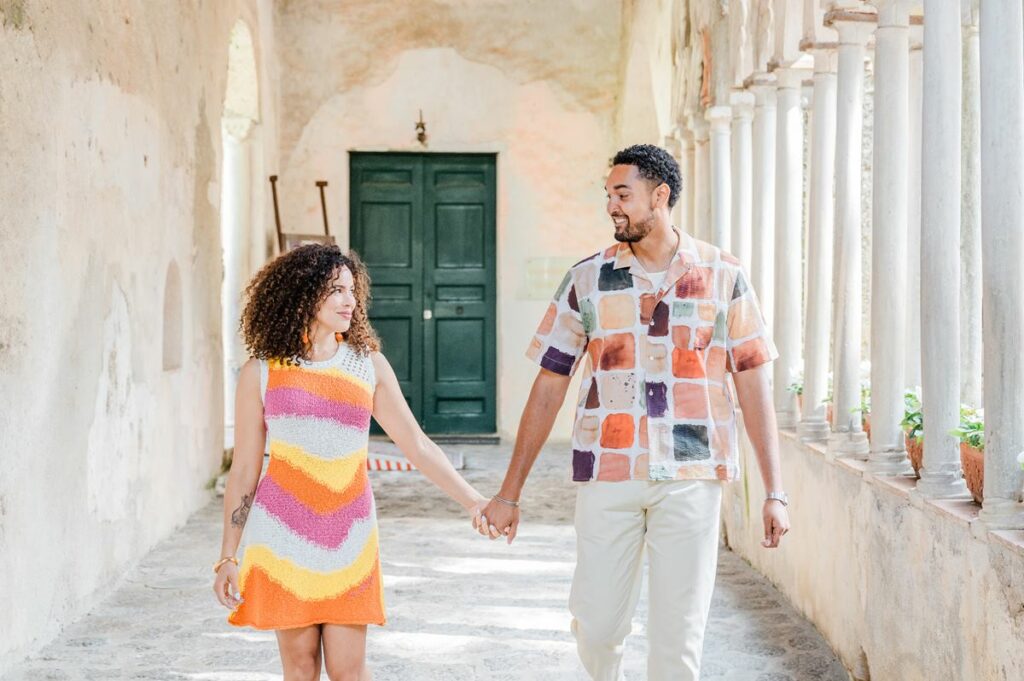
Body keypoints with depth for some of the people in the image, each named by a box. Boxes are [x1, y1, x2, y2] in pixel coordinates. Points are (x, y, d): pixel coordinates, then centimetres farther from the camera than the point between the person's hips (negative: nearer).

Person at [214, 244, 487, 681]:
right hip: (283, 535, -1)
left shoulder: (369, 365, 5)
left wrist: (473, 501, -4)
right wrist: (227, 557, 2)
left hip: (347, 537, 1)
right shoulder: (261, 373, 1)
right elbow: (244, 469, 4)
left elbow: (417, 446, 5)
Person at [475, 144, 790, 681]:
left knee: (678, 637, -1)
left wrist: (775, 493, -1)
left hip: (691, 479, -1)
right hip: (606, 476, 1)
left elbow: (753, 386, 4)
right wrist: (509, 494, 4)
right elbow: (548, 389, 6)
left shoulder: (723, 278, 3)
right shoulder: (586, 280, 4)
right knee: (595, 625, 5)